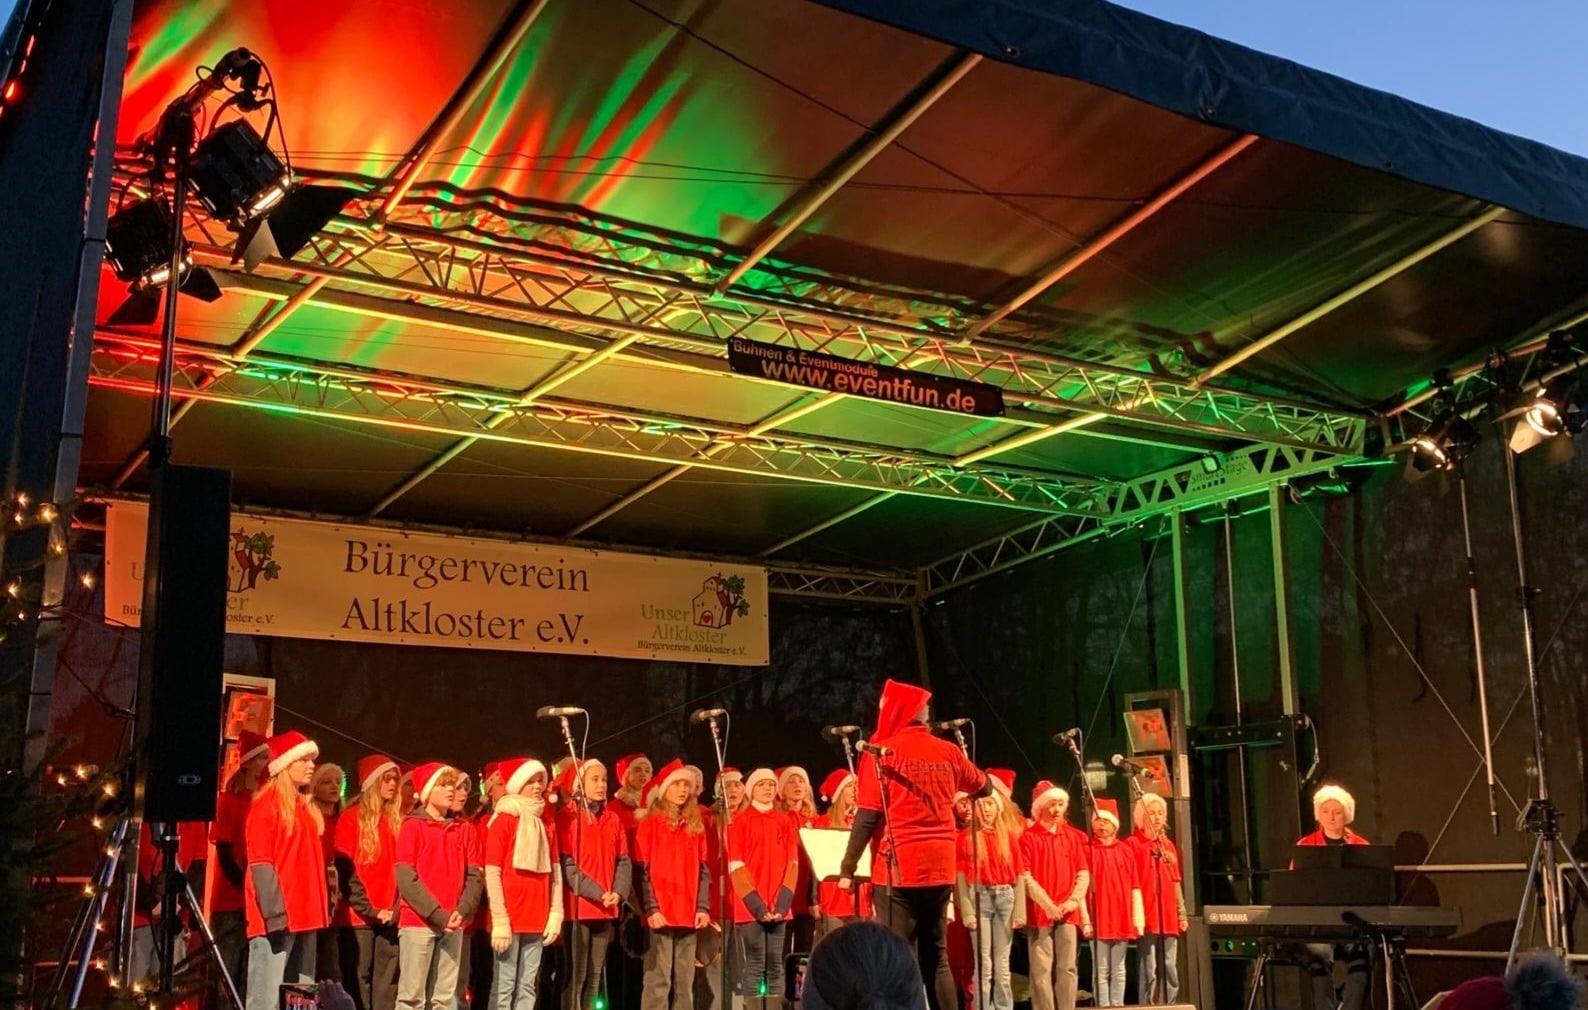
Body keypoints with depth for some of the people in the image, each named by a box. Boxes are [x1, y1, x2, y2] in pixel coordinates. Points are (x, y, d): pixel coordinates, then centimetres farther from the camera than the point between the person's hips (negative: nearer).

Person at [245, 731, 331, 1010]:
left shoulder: (306, 806, 18)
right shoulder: (267, 803, -5)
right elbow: (260, 864, -11)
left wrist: (321, 909, 13)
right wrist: (276, 913, -18)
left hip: (304, 915, 8)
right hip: (278, 917, -8)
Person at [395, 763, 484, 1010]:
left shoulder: (464, 830, 13)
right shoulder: (413, 826, 0)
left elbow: (474, 876, 8)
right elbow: (406, 879, -7)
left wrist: (462, 912, -9)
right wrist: (438, 915, -13)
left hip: (453, 925, 5)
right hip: (418, 921, -4)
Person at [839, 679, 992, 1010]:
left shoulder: (881, 751, -6)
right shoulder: (948, 751, 7)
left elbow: (868, 816, -10)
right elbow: (985, 788, 23)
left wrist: (847, 868, -5)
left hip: (898, 868, -5)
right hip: (940, 867, 5)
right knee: (935, 955, 14)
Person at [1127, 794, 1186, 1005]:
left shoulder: (1169, 846, 17)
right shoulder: (1132, 844, -1)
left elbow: (1176, 883, 19)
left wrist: (1182, 914, 15)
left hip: (1169, 918, 6)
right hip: (1146, 918, -6)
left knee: (1170, 971, 8)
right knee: (1149, 971, -7)